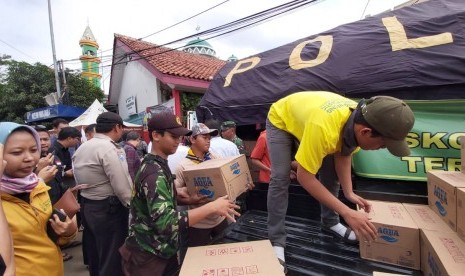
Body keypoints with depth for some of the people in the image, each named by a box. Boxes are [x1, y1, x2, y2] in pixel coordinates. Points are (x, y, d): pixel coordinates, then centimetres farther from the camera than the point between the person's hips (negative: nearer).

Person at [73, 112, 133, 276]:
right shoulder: (109, 149, -21)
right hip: (108, 209, -9)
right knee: (112, 258, 5)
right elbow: (122, 187, -23)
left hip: (86, 205, 9)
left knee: (95, 253, 24)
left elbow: (79, 180, 12)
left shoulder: (81, 148, 8)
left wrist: (88, 197, 18)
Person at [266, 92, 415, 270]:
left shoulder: (360, 119, -23)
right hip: (280, 120, -6)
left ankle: (330, 222, 23)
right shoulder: (323, 128, -46)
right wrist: (346, 212, -33)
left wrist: (349, 192, -16)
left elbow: (343, 154, -7)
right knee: (280, 178, -18)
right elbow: (304, 177, -37)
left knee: (330, 172, 3)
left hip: (306, 115, 6)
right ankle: (276, 241, -5)